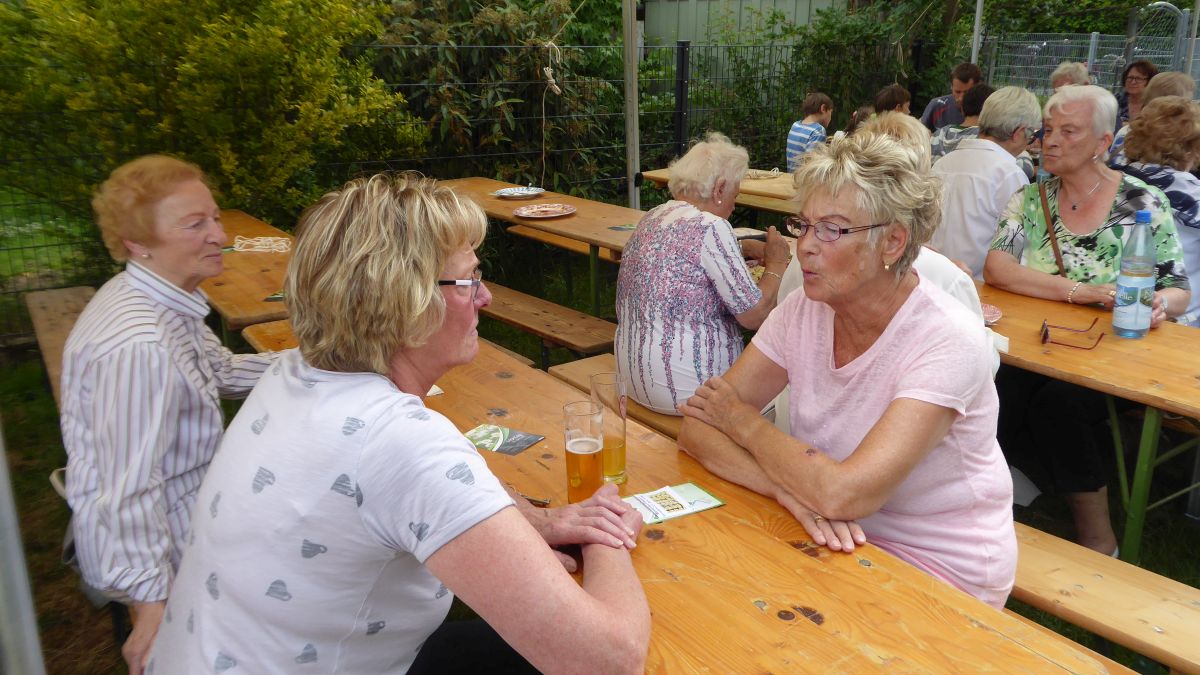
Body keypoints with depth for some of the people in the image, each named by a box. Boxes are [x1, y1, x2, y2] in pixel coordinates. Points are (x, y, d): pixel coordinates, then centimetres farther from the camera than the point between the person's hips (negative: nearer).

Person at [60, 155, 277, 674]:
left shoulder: (169, 301, -2)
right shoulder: (138, 344, -32)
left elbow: (221, 372, 12)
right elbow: (130, 492, -30)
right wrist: (152, 605, -25)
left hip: (182, 510, 8)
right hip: (151, 543, -8)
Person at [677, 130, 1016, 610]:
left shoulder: (947, 340, -23)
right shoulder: (804, 312, -6)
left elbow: (845, 494, -32)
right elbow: (695, 429, -12)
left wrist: (745, 422, -17)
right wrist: (791, 490, -28)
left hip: (945, 573, -5)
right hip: (845, 544, 5)